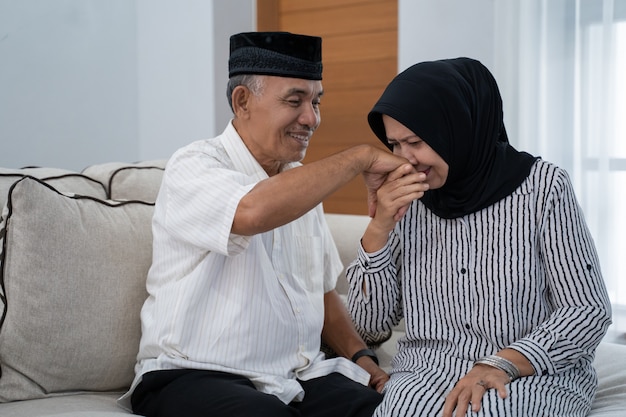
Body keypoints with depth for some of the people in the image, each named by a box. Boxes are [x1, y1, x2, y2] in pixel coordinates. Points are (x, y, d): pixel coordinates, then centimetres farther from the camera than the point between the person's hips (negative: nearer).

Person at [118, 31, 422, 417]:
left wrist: (362, 358, 5)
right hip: (195, 376, -6)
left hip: (299, 379, 6)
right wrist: (361, 157, -21)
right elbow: (252, 212, -31)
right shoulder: (194, 167, -8)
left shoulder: (301, 184, 16)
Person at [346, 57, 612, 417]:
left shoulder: (542, 186, -9)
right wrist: (380, 227, -11)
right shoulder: (407, 200, 2)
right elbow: (372, 319, 3)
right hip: (428, 373, 3)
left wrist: (503, 364, -23)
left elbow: (589, 310, -9)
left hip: (536, 374, -2)